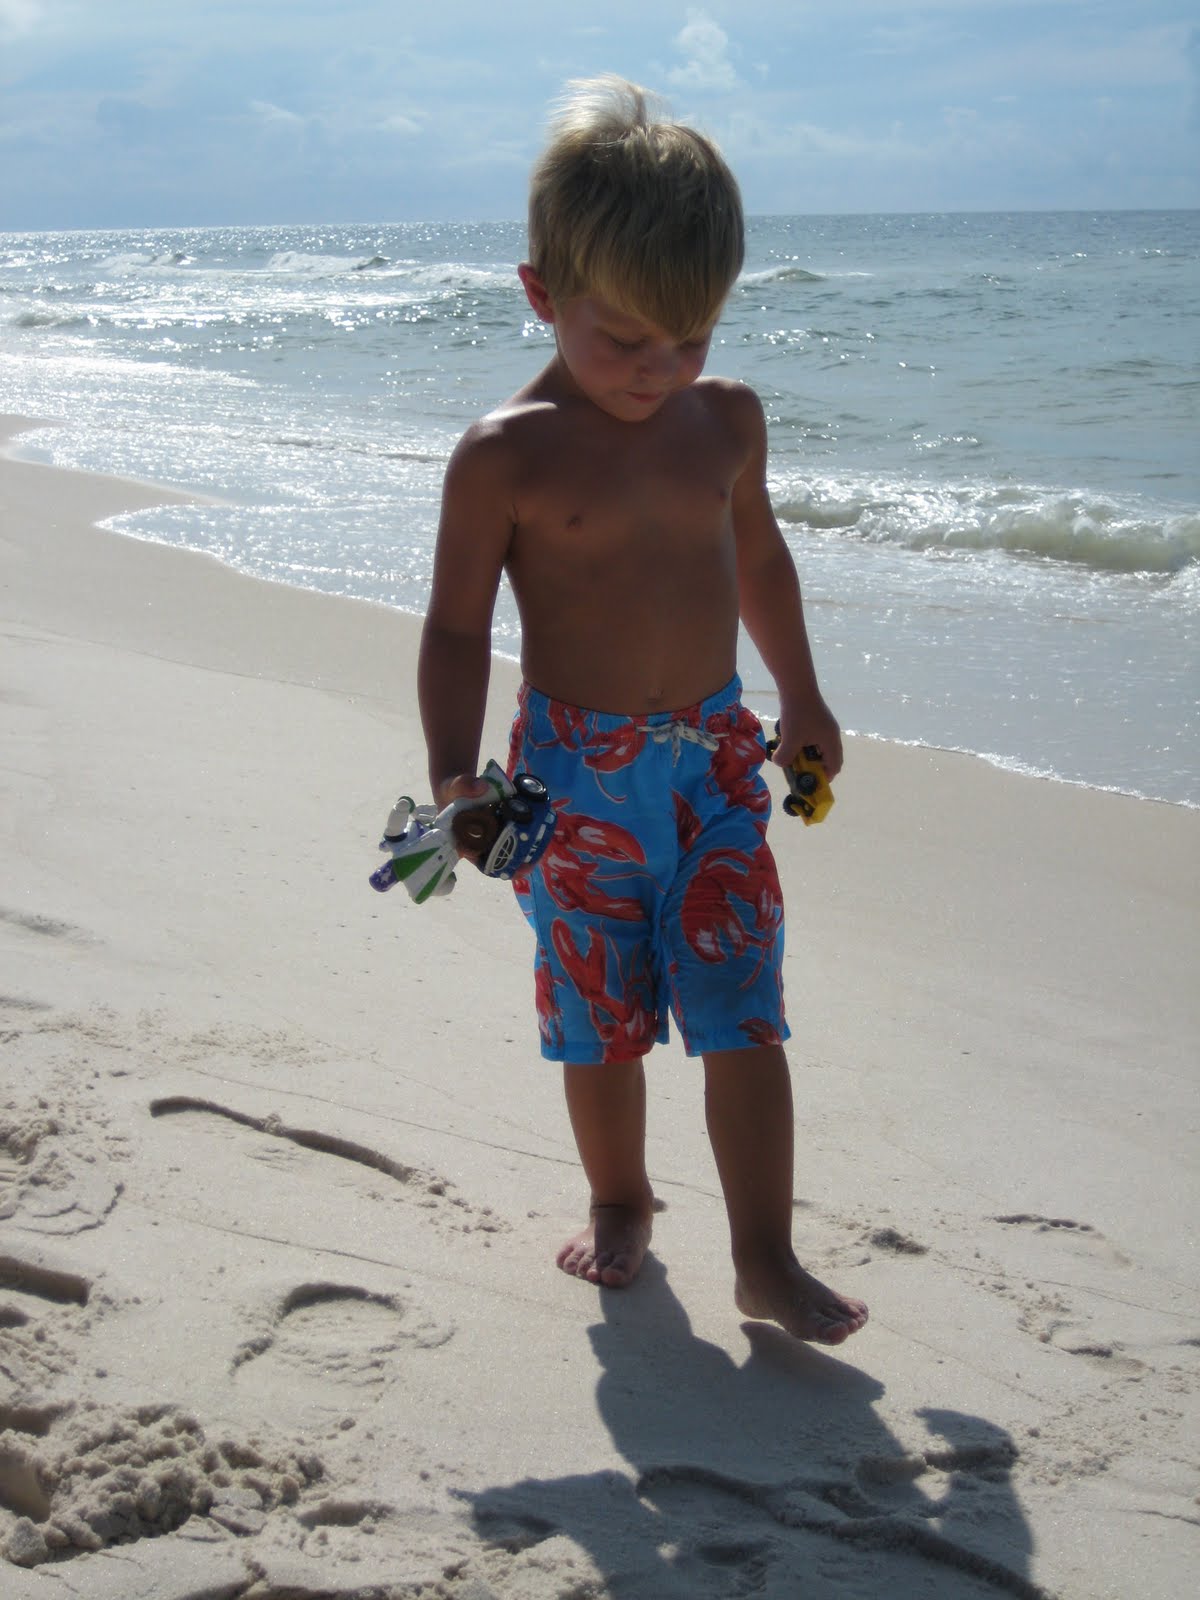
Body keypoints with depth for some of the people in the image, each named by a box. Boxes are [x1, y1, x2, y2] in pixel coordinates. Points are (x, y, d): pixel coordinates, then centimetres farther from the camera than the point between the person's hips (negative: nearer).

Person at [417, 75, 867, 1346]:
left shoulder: (728, 419, 2)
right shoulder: (506, 456, -12)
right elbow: (457, 628, -8)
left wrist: (800, 696, 27)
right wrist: (455, 777, -21)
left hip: (716, 752, 3)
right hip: (579, 772, -2)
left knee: (742, 1013, -2)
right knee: (600, 1018, 11)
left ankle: (767, 1261, 5)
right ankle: (619, 1203, 34)